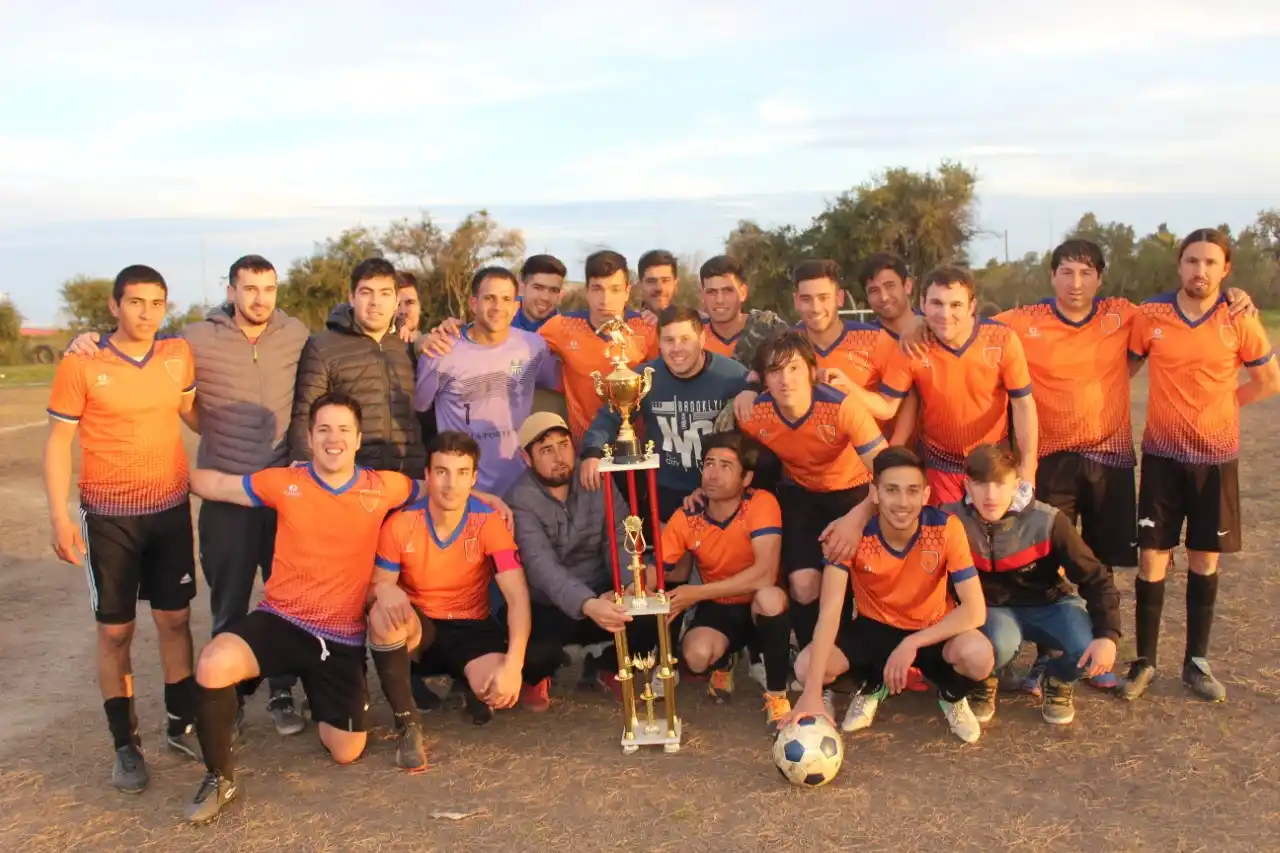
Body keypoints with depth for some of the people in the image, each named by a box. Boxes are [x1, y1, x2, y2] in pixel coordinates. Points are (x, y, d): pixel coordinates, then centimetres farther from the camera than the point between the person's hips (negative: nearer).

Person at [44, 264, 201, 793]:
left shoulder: (179, 354, -2)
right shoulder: (80, 365, -12)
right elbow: (58, 442, -8)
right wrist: (59, 516, -14)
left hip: (171, 509, 3)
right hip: (109, 517, -3)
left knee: (175, 619, 11)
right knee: (116, 630, 5)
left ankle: (182, 724, 25)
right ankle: (126, 746, 16)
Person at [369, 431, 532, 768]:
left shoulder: (489, 523, -17)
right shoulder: (400, 524, -14)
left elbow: (517, 596, -23)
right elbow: (376, 587, -7)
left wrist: (513, 663, -37)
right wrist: (384, 590, -35)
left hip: (470, 629, 0)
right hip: (417, 628, 1)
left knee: (499, 689, -31)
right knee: (384, 615, -36)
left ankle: (472, 690, 11)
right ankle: (407, 724, -16)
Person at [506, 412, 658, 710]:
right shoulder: (520, 501, -18)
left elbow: (619, 540, -11)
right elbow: (542, 566, -33)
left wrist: (631, 585, -33)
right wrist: (587, 605, -50)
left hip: (600, 596, 4)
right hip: (547, 608, -3)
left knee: (650, 616, -24)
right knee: (536, 652, -34)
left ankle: (611, 668, 12)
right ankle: (535, 678, 9)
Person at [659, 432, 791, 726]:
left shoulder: (761, 504, -23)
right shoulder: (685, 518, -12)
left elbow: (765, 575, -33)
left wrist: (697, 593, -33)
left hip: (760, 608, -2)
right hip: (718, 608, 3)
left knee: (770, 596, -38)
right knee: (697, 655, -30)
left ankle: (776, 695, -16)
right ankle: (724, 663, 12)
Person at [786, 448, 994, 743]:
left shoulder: (946, 528, -24)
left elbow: (975, 610, -24)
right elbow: (830, 611, -31)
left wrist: (912, 644, -34)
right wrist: (812, 693, -40)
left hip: (933, 630, -1)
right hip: (874, 627, 1)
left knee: (978, 656, -35)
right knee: (806, 666, -25)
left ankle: (952, 695, 5)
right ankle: (872, 686, 11)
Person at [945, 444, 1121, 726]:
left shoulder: (1046, 522, -24)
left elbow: (1095, 578, -17)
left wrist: (1107, 635, -28)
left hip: (1048, 604, 1)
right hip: (992, 608, -1)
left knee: (1089, 651, -29)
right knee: (1000, 644, -37)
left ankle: (1057, 681, 10)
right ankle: (984, 682, 2)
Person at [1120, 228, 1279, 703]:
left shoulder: (1239, 322, -4)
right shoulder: (1150, 315, -4)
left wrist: (1219, 405, 3)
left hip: (1216, 457, 1)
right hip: (1163, 455, -1)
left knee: (1205, 560, 9)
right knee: (1152, 558, 0)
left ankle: (1197, 663, 22)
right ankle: (1144, 662, 13)